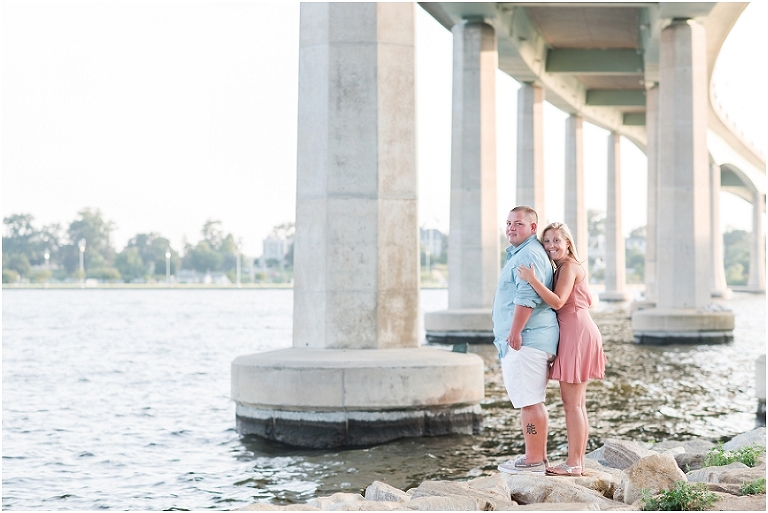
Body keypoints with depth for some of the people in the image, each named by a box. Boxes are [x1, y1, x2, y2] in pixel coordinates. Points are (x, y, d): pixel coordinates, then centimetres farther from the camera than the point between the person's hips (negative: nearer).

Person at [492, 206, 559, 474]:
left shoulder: (528, 255, -13)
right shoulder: (518, 253, 23)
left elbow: (526, 297, -24)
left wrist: (515, 332, -22)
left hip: (525, 339, -12)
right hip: (526, 339, 12)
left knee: (529, 402, -9)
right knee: (533, 401, 15)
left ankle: (533, 461, -7)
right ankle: (540, 457, 21)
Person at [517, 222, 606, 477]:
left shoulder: (569, 266, -11)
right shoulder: (565, 267, 19)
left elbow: (557, 301, -22)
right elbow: (587, 301, 22)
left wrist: (533, 280, -29)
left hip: (577, 334, -11)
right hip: (575, 334, 11)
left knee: (571, 402, -9)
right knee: (576, 403, 12)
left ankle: (573, 463, -7)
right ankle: (578, 460, 15)